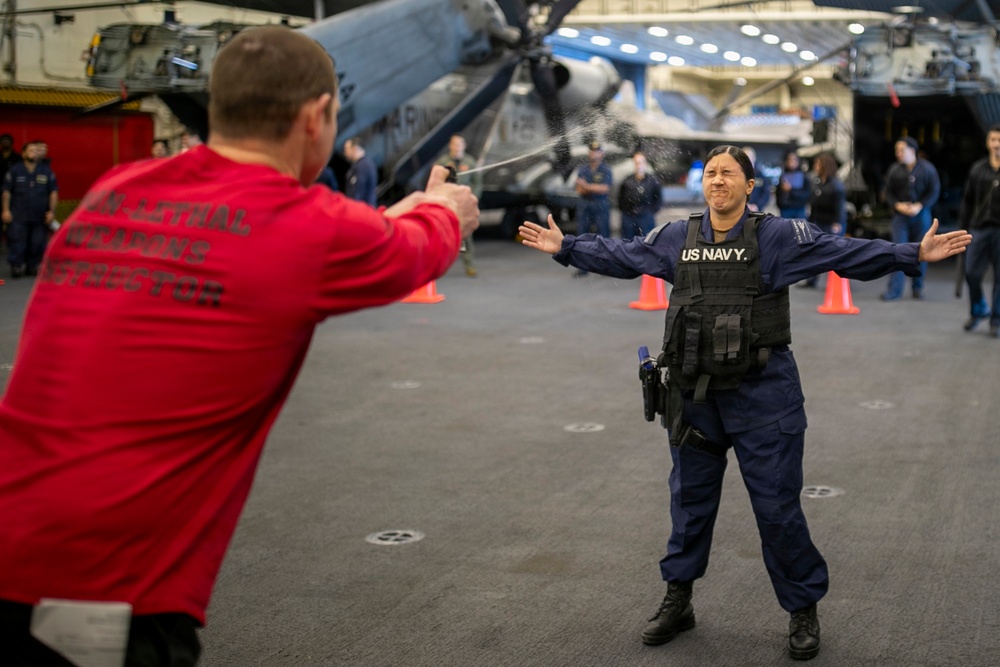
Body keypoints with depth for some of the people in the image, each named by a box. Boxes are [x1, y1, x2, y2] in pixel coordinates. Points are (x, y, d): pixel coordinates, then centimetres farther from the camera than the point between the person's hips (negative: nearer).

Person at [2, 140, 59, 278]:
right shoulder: (14, 170, 4)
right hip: (18, 216, -2)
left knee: (37, 244, 3)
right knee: (17, 243, -7)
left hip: (40, 217, 2)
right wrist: (6, 210, -2)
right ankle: (17, 266, -1)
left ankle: (33, 266, 15)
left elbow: (53, 192, 8)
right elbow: (6, 191, 5)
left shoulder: (46, 171, 7)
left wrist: (51, 211, 1)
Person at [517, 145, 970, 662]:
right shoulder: (676, 238, 5)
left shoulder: (778, 236, -7)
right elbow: (619, 255, 16)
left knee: (777, 506, 1)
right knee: (690, 499, 16)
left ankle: (803, 611, 19)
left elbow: (844, 252, -14)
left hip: (762, 392, -4)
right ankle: (677, 600, 33)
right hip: (694, 393, 4)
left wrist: (915, 254, -22)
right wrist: (564, 248, 19)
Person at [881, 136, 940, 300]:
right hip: (900, 215, 0)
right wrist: (898, 205, -12)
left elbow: (934, 191, -1)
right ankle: (894, 290, -6)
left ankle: (918, 287, 19)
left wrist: (919, 206, -13)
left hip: (921, 215, 0)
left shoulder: (927, 168, -2)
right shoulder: (894, 170, 1)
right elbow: (888, 193, 6)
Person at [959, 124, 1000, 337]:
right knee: (972, 273, 3)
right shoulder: (978, 169, 7)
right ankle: (978, 310, 27)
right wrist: (963, 224, 7)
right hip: (980, 229, 3)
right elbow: (968, 200, 10)